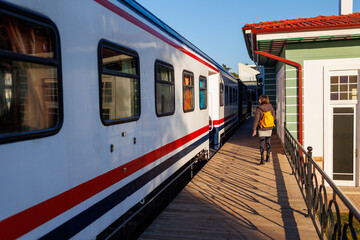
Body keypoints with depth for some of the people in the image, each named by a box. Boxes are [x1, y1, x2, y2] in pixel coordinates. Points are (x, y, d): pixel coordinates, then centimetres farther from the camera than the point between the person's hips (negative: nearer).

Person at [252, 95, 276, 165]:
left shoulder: (259, 109, -16)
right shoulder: (271, 108, -3)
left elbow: (256, 120, -16)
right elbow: (274, 118, 5)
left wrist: (254, 129, -11)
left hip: (261, 129, -4)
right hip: (269, 128, 4)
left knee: (262, 143, -1)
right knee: (268, 142, 19)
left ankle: (262, 159, -11)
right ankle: (268, 157, 27)